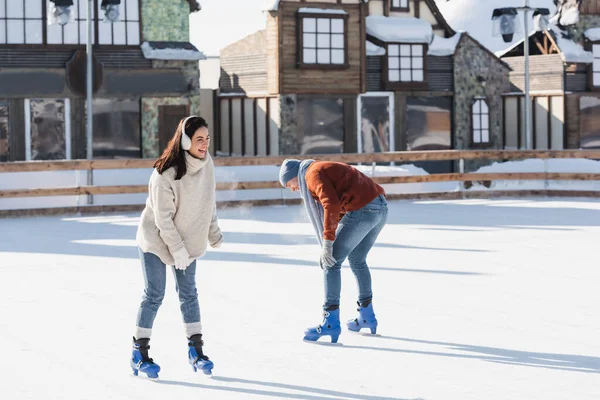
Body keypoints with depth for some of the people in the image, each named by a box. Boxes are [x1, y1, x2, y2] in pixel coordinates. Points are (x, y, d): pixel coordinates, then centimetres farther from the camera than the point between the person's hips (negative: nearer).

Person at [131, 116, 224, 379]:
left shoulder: (206, 164, -10)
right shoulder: (166, 173, -29)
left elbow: (209, 201, 5)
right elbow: (163, 216, -24)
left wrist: (214, 234, 9)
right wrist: (177, 249, -21)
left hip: (189, 239, 5)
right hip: (157, 239, -5)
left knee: (188, 293, 9)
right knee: (154, 295, -2)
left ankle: (196, 350, 15)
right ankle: (139, 354, 8)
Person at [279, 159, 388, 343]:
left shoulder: (313, 174, -2)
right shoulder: (327, 171, 28)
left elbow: (332, 206, -16)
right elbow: (339, 210, 30)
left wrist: (327, 244, -15)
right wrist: (329, 247, 26)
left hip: (363, 209, -10)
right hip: (381, 207, 10)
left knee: (332, 263, -2)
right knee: (357, 260, 26)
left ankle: (331, 322, -5)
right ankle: (367, 316, 34)